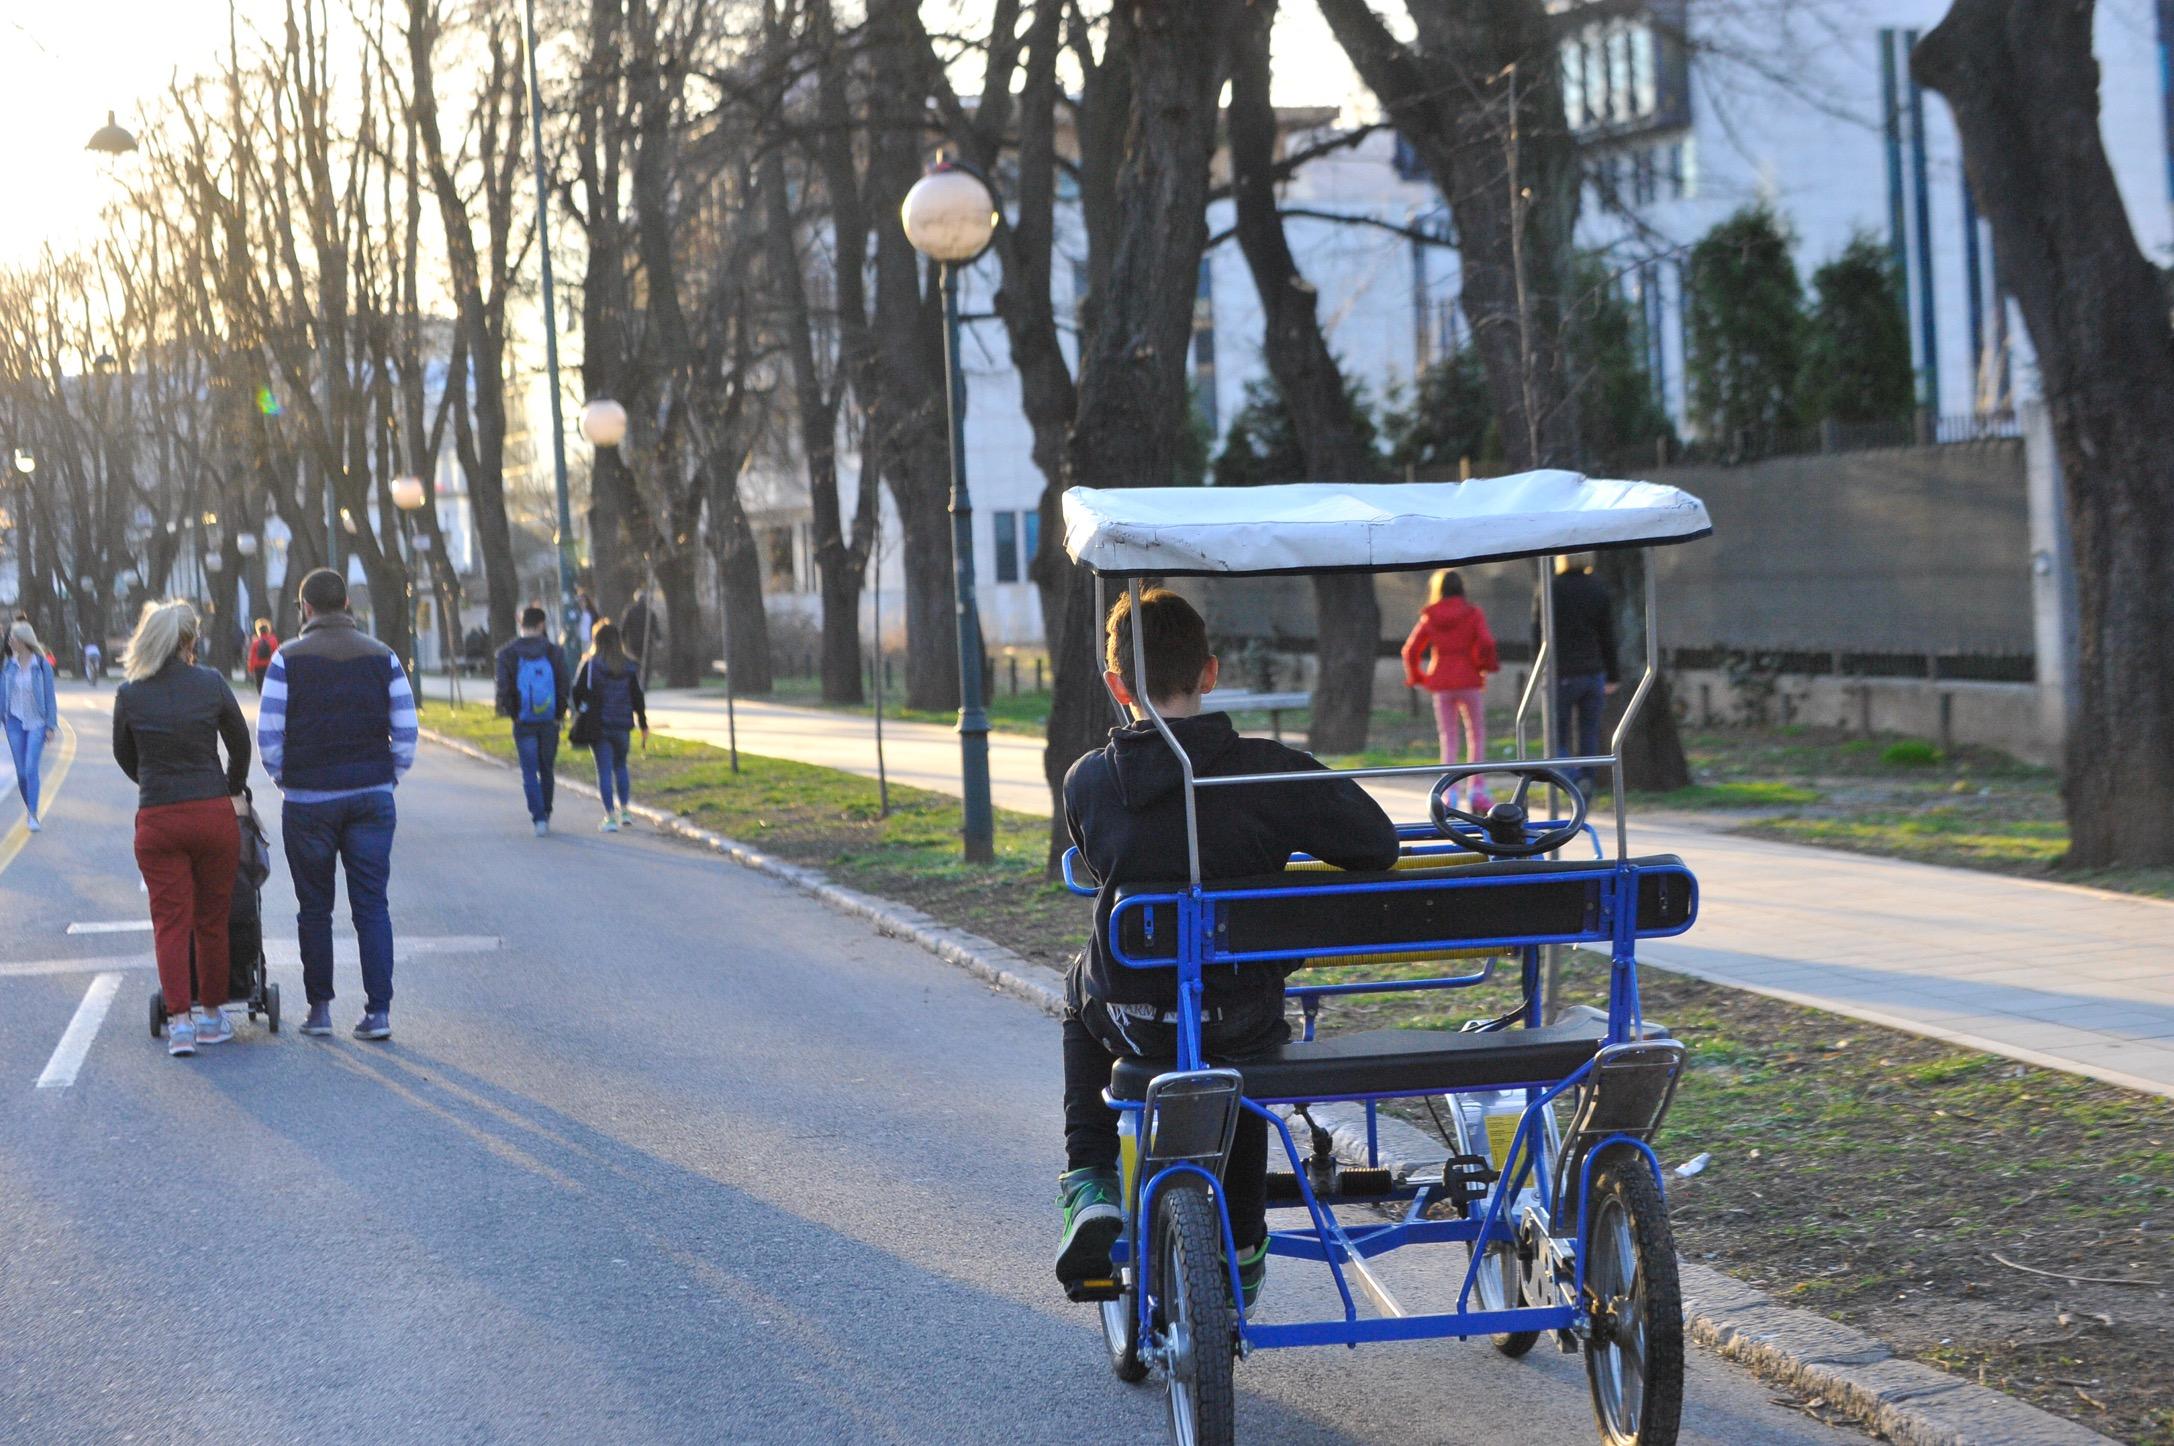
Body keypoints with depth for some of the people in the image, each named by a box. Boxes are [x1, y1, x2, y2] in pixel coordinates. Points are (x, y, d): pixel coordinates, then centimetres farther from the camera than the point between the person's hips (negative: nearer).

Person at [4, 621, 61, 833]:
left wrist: (51, 726, -5)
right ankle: (30, 811, 20)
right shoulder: (9, 666, 3)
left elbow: (50, 696, -3)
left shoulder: (42, 665, -6)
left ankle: (33, 816, -14)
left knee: (31, 768, -15)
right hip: (16, 722, 3)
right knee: (21, 772, 5)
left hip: (37, 722, -3)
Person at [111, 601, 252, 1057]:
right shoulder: (211, 684, -3)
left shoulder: (129, 694, -1)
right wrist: (234, 791, 28)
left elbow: (124, 755, 13)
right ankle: (211, 1013, 21)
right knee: (212, 920, 12)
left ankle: (179, 1020, -7)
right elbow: (240, 743, 10)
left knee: (170, 922, 4)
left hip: (156, 819, 0)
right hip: (213, 813, 0)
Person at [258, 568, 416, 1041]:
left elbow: (268, 733, -6)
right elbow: (406, 730, 1)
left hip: (308, 801, -2)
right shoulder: (382, 656, 4)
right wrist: (390, 779, 11)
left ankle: (319, 1009, 11)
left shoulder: (287, 659, -3)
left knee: (314, 908, 8)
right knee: (372, 906, 2)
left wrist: (283, 779, 8)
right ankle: (378, 1011, -4)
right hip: (372, 798, 2)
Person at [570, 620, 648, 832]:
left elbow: (578, 692, -5)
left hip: (598, 726, -3)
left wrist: (581, 711, 15)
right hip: (622, 725, 3)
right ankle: (624, 812, 18)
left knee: (604, 770, 1)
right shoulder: (629, 667, 0)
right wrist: (644, 726, 6)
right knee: (620, 765, 21)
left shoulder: (590, 665, -8)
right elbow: (638, 698, 1)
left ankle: (610, 817, -3)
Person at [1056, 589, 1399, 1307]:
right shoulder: (1268, 770, -15)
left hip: (1130, 1023, 1)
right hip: (1240, 1021, -1)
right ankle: (1242, 1248, 42)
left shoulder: (1088, 782, -10)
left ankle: (1090, 1187, 23)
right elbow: (1377, 844, -12)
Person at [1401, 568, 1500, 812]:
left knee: (1448, 739, 7)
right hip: (1469, 682, -2)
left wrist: (1415, 677, 15)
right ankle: (1477, 792, 0)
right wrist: (1486, 664, 4)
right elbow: (1486, 643, -15)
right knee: (1476, 736, 9)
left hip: (1442, 685, 2)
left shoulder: (1429, 618, 4)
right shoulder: (1473, 615, -2)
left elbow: (1411, 650, 1)